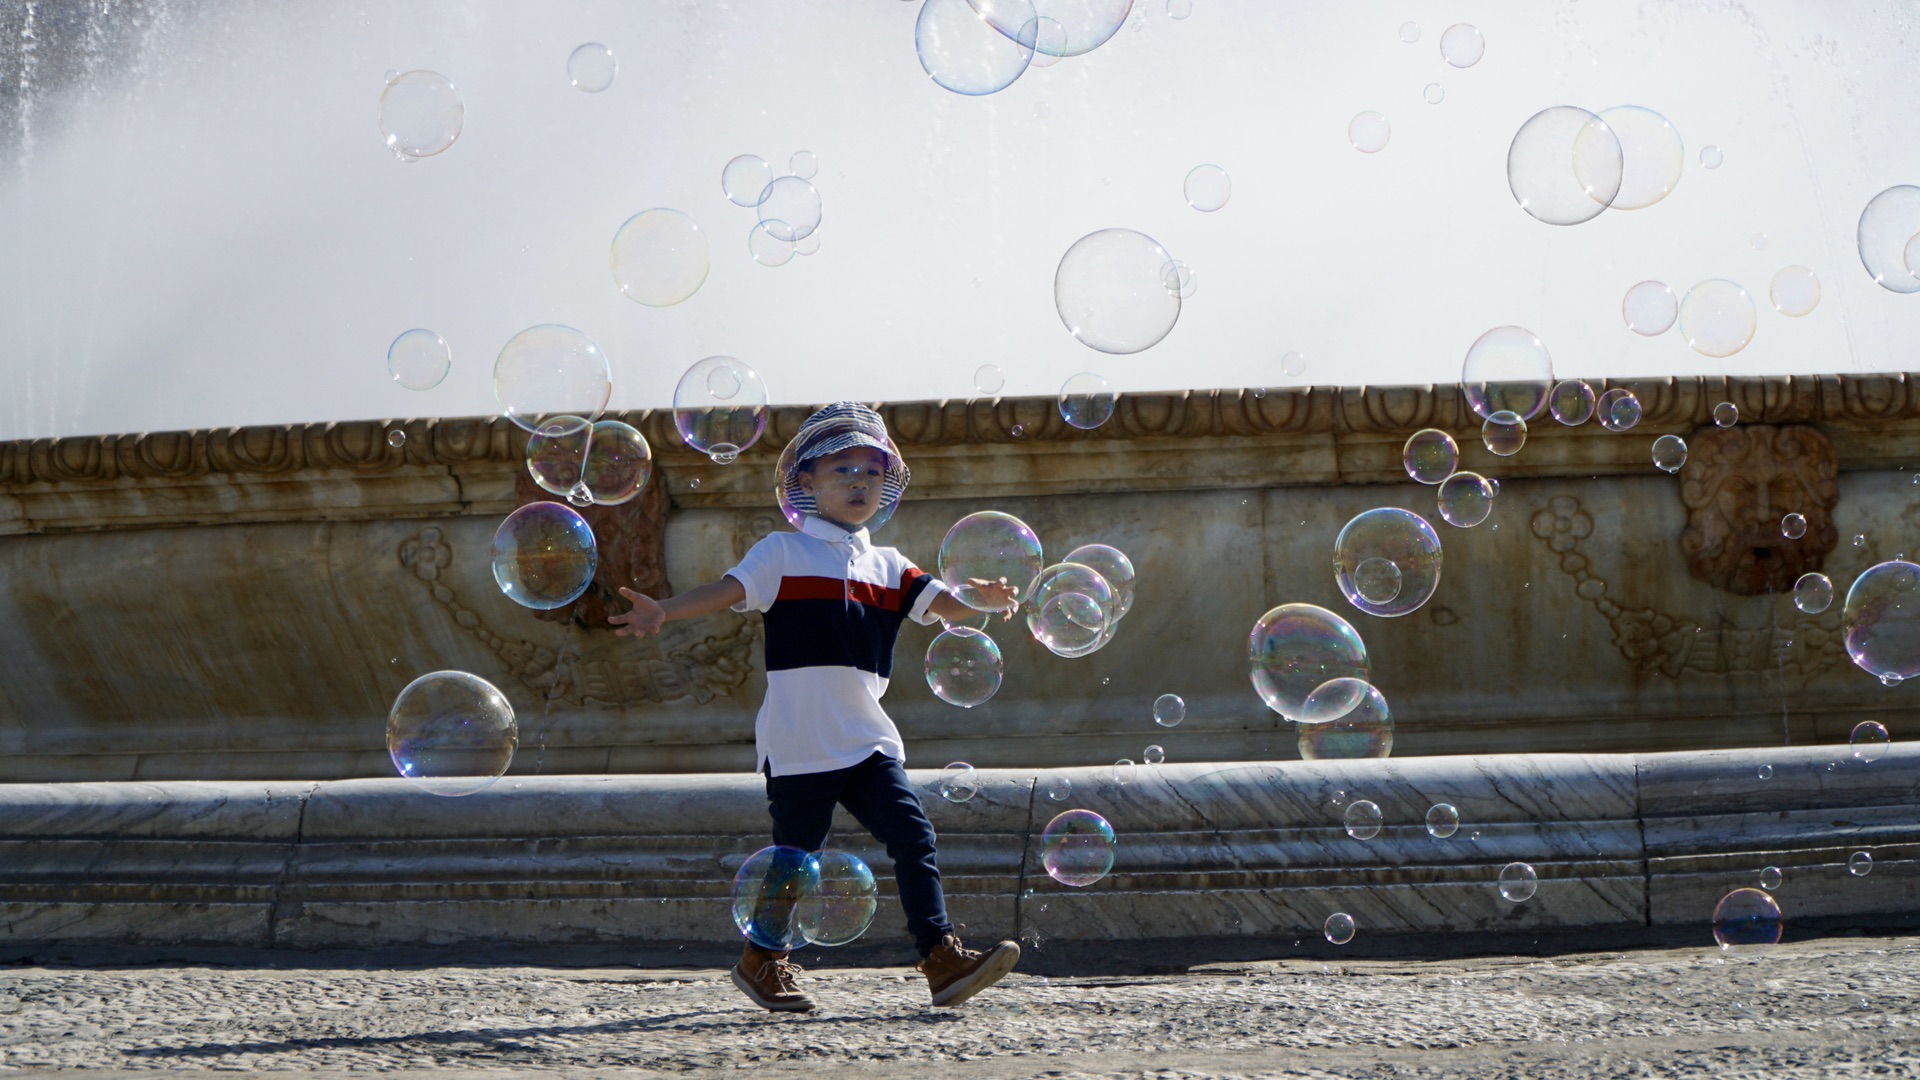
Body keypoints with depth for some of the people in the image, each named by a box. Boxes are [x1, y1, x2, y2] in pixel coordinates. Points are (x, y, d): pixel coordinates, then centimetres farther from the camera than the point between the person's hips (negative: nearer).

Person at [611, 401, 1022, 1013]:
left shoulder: (887, 567, 15)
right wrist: (662, 613, -27)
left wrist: (983, 598, -20)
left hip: (866, 741, 4)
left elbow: (940, 601, 2)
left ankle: (943, 960, -9)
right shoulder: (784, 554, 1)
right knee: (795, 856, 4)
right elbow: (730, 590, -11)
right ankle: (762, 961, 25)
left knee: (913, 837, -8)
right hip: (799, 743, -4)